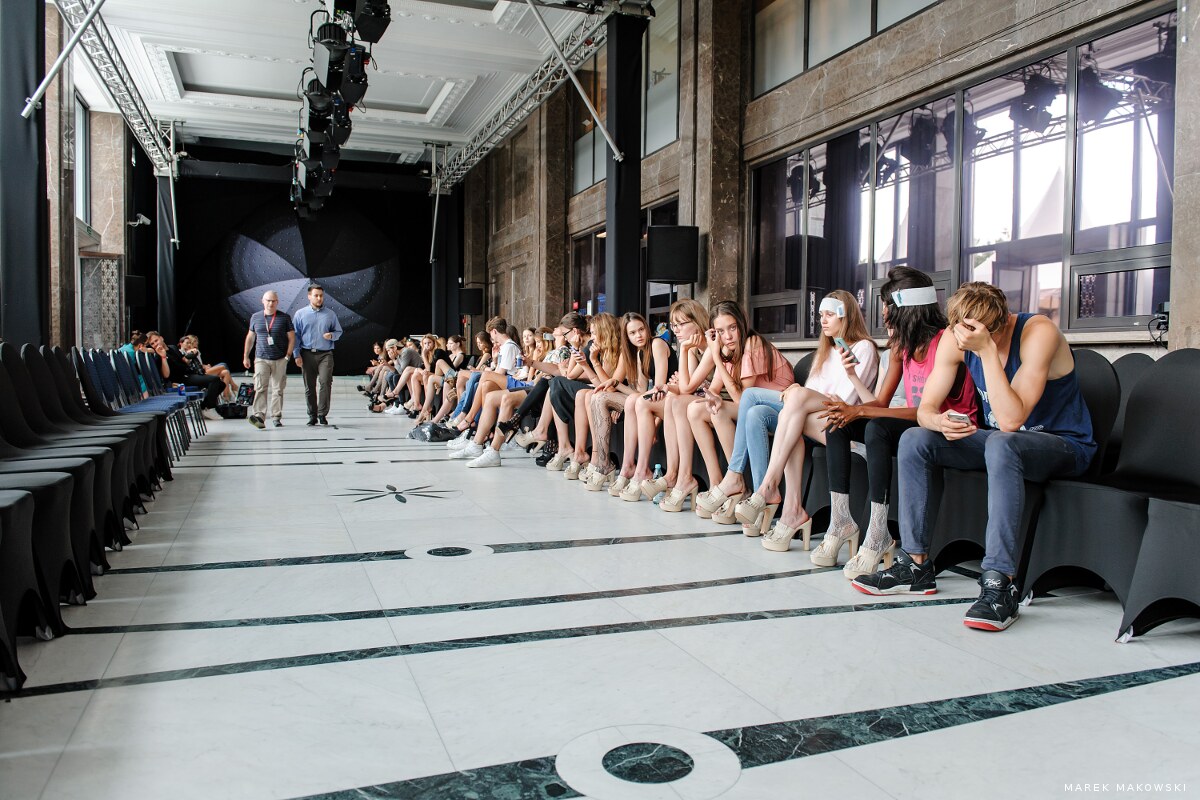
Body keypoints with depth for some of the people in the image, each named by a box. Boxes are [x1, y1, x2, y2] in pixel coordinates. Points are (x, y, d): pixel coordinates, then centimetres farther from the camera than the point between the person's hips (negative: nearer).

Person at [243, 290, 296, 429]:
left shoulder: (285, 318, 3)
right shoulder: (255, 317, 10)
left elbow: (292, 338, 4)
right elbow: (250, 338, 18)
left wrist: (287, 357, -4)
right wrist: (246, 356, 16)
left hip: (280, 360, -1)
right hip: (261, 359, 1)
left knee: (278, 389, 4)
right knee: (260, 388, -11)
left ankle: (276, 417, 12)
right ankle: (259, 417, -19)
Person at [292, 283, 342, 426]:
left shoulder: (330, 314, 9)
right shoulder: (300, 314, 8)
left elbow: (339, 332, 16)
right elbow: (295, 335, 7)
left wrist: (331, 336, -7)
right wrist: (297, 355, 0)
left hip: (325, 354, -1)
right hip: (307, 355, 1)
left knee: (326, 382, -16)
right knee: (309, 386, 5)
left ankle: (322, 414, -7)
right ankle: (312, 415, 15)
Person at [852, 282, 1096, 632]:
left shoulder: (1038, 333, -26)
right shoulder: (956, 339, -9)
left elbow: (1010, 420, -34)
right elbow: (925, 408, -6)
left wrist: (987, 350, -38)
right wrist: (940, 422, -29)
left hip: (1064, 445, -6)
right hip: (998, 442, 6)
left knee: (1001, 444, -38)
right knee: (914, 440, -11)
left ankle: (999, 584, -36)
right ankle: (916, 564, -7)